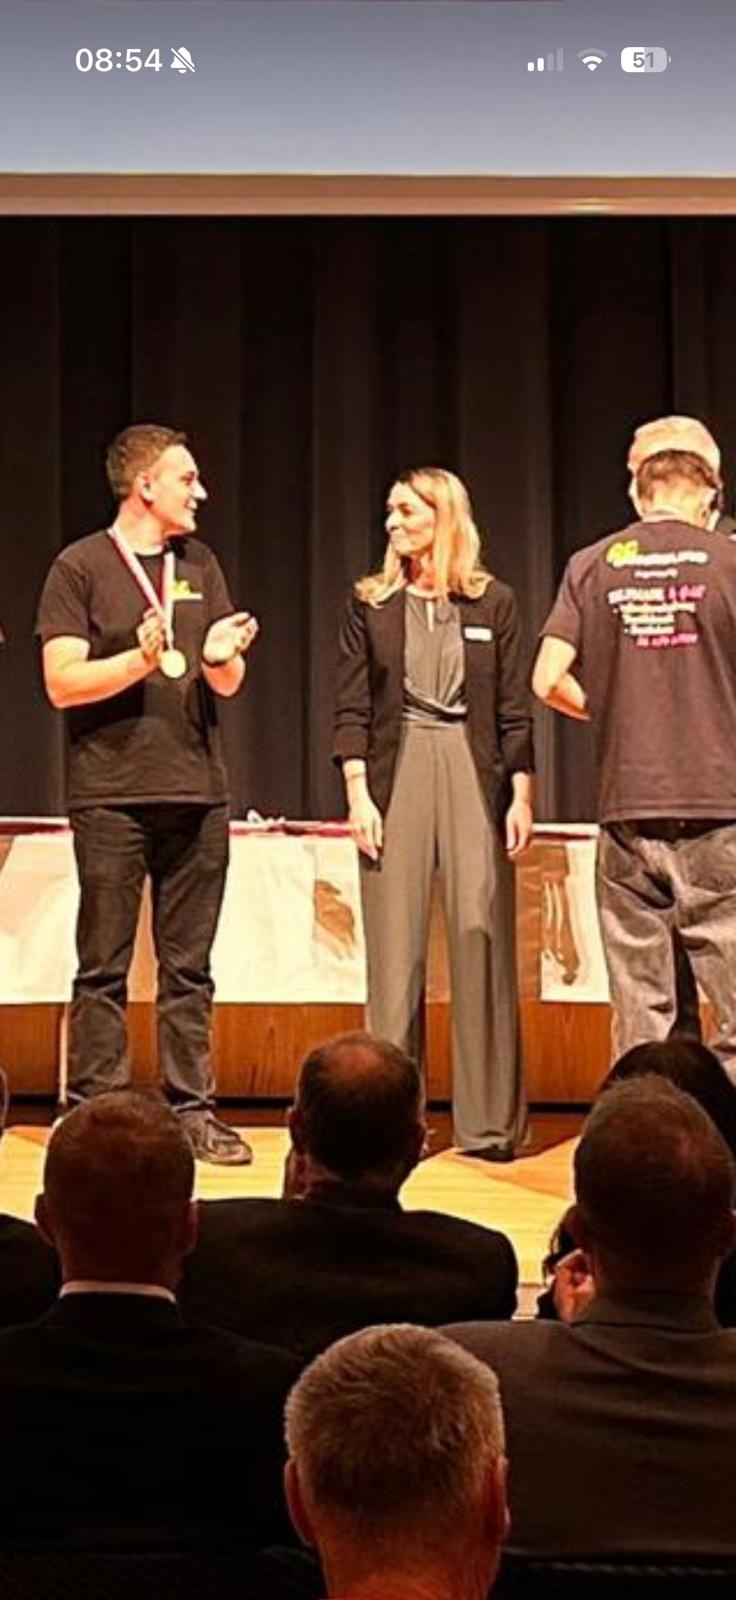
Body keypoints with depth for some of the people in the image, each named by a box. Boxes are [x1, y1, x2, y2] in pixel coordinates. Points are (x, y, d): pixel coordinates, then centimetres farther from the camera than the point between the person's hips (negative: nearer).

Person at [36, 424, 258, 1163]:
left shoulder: (199, 566, 14)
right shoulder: (81, 566, -1)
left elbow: (228, 684, 14)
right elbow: (62, 683, -8)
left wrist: (221, 657, -8)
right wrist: (142, 660, -21)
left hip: (198, 793, 5)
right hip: (112, 796, -5)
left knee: (188, 968, 8)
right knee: (104, 969, 1)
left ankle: (192, 1110, 14)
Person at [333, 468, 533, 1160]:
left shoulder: (492, 602, 8)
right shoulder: (370, 605, 9)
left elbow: (514, 708, 6)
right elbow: (351, 707, 5)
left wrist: (521, 795, -1)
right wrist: (357, 793, -5)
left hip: (473, 772, 0)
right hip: (397, 772, 1)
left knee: (482, 939, -5)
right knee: (394, 947, 0)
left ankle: (489, 1122, 3)